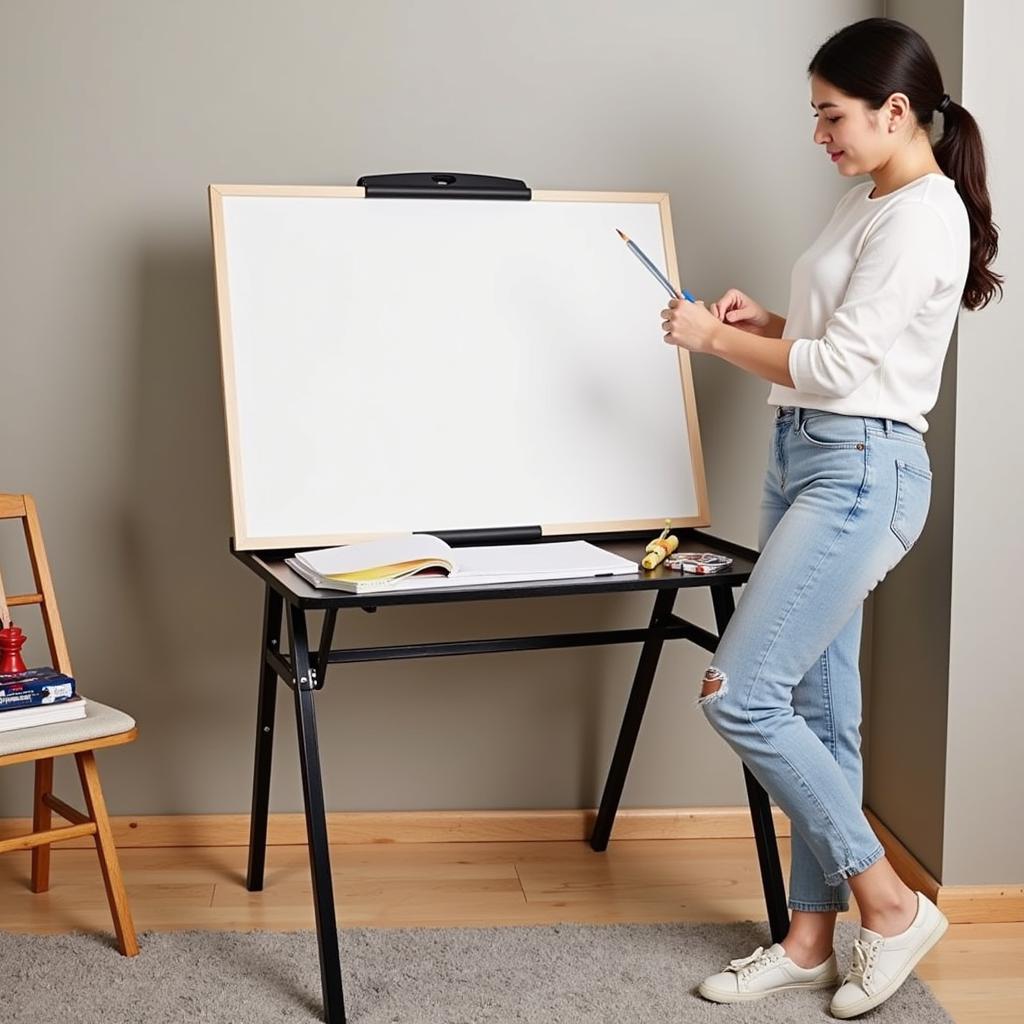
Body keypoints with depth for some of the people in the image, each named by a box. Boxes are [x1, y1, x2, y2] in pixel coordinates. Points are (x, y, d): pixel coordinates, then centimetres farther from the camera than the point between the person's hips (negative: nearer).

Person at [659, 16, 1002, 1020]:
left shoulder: (922, 219, -14)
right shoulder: (865, 203, 16)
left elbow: (838, 366, -18)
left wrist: (714, 336, -8)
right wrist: (765, 320, 7)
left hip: (860, 471, -10)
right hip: (805, 459, 10)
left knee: (739, 696, -12)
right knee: (818, 711, 10)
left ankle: (892, 904, 2)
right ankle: (811, 939, 19)